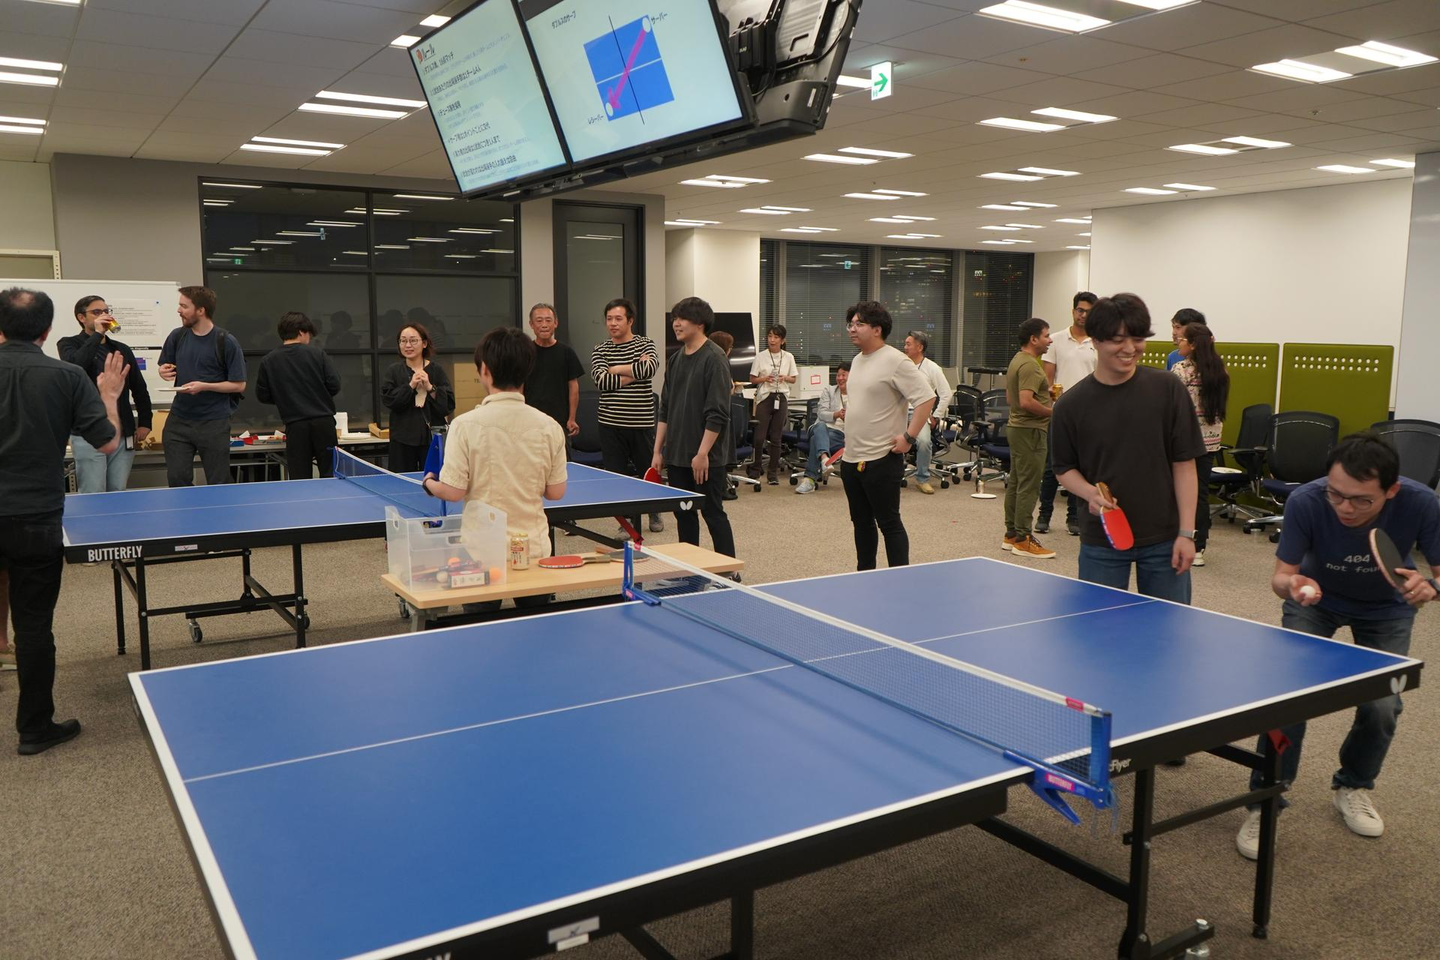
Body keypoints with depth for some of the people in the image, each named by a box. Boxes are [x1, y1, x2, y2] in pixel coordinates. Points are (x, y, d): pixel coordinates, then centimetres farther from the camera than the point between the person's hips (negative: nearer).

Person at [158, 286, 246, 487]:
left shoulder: (226, 342, -9)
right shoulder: (177, 336, 4)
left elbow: (239, 385, -8)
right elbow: (165, 367, 19)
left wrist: (204, 386, -19)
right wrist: (164, 371, -5)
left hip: (214, 423, -4)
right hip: (178, 420, 4)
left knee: (218, 483, 4)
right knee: (177, 478, 1)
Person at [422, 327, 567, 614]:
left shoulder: (466, 424, -13)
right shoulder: (549, 426, -5)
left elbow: (453, 491, -12)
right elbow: (556, 492, 1)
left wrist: (428, 483, 10)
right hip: (534, 549, 2)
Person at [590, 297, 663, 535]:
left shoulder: (645, 344, 1)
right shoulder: (600, 351, 6)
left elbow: (650, 368, -22)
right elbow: (602, 382, -12)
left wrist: (617, 369, -12)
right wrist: (634, 372, -13)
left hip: (642, 422, -1)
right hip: (611, 424, 2)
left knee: (648, 471, 10)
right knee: (617, 474, 3)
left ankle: (654, 512, 36)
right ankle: (629, 521, 17)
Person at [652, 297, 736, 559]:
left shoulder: (714, 359, -11)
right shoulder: (675, 360, 12)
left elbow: (717, 413, -17)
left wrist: (703, 453, -19)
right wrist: (658, 451, 11)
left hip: (706, 458, -7)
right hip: (676, 456, 7)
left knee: (713, 513, 0)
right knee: (683, 515, 12)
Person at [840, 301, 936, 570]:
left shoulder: (895, 361, -13)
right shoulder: (857, 361, 14)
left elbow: (927, 398, -18)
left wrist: (908, 437, -21)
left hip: (881, 460, -9)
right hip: (851, 458, 9)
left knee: (888, 523, -3)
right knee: (861, 522, 15)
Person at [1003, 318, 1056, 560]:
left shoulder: (1017, 360, 14)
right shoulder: (1030, 365, -18)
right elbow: (1026, 402, -28)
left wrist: (1045, 394, 16)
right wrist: (1052, 411, -16)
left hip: (1017, 426, 11)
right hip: (1030, 430, -11)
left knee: (1015, 482, 14)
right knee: (1029, 485, -6)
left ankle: (1011, 534, 21)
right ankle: (1022, 540, -2)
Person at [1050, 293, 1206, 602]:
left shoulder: (1169, 390, -5)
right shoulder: (1070, 405, -4)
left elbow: (1184, 464, -3)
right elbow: (1064, 469, 7)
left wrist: (1186, 533, -7)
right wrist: (1090, 493, -15)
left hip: (1164, 539, 0)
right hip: (1101, 542, 0)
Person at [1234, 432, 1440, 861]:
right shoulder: (1305, 502, -35)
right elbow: (1282, 574, -24)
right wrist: (1292, 585, -48)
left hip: (1386, 610, 1)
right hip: (1317, 599, -1)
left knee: (1382, 706, -8)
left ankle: (1353, 787, 24)